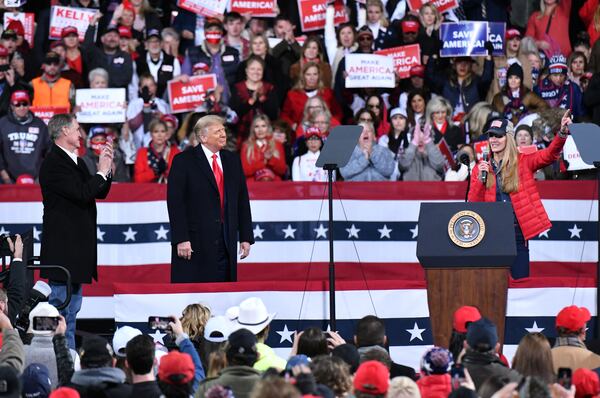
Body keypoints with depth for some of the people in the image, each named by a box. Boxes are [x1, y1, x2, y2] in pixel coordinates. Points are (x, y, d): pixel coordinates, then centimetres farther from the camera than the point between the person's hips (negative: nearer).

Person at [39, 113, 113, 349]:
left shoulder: (76, 162, 17)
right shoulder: (53, 163, -14)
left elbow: (100, 192, 20)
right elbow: (81, 194, -22)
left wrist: (106, 169, 5)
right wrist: (101, 172, -8)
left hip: (77, 245, 10)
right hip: (62, 246, -10)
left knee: (72, 306, 14)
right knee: (62, 305, -9)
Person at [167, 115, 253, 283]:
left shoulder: (232, 161, 15)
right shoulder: (183, 162, -2)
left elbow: (242, 201, 15)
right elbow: (175, 203, -7)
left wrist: (246, 237, 9)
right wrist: (181, 239, -14)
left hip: (226, 244, 5)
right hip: (194, 244, -5)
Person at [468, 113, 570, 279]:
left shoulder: (523, 162, 4)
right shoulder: (480, 168, 9)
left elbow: (549, 154, -11)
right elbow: (473, 204, 4)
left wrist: (562, 133, -29)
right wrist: (480, 178, -11)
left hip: (517, 233, -1)